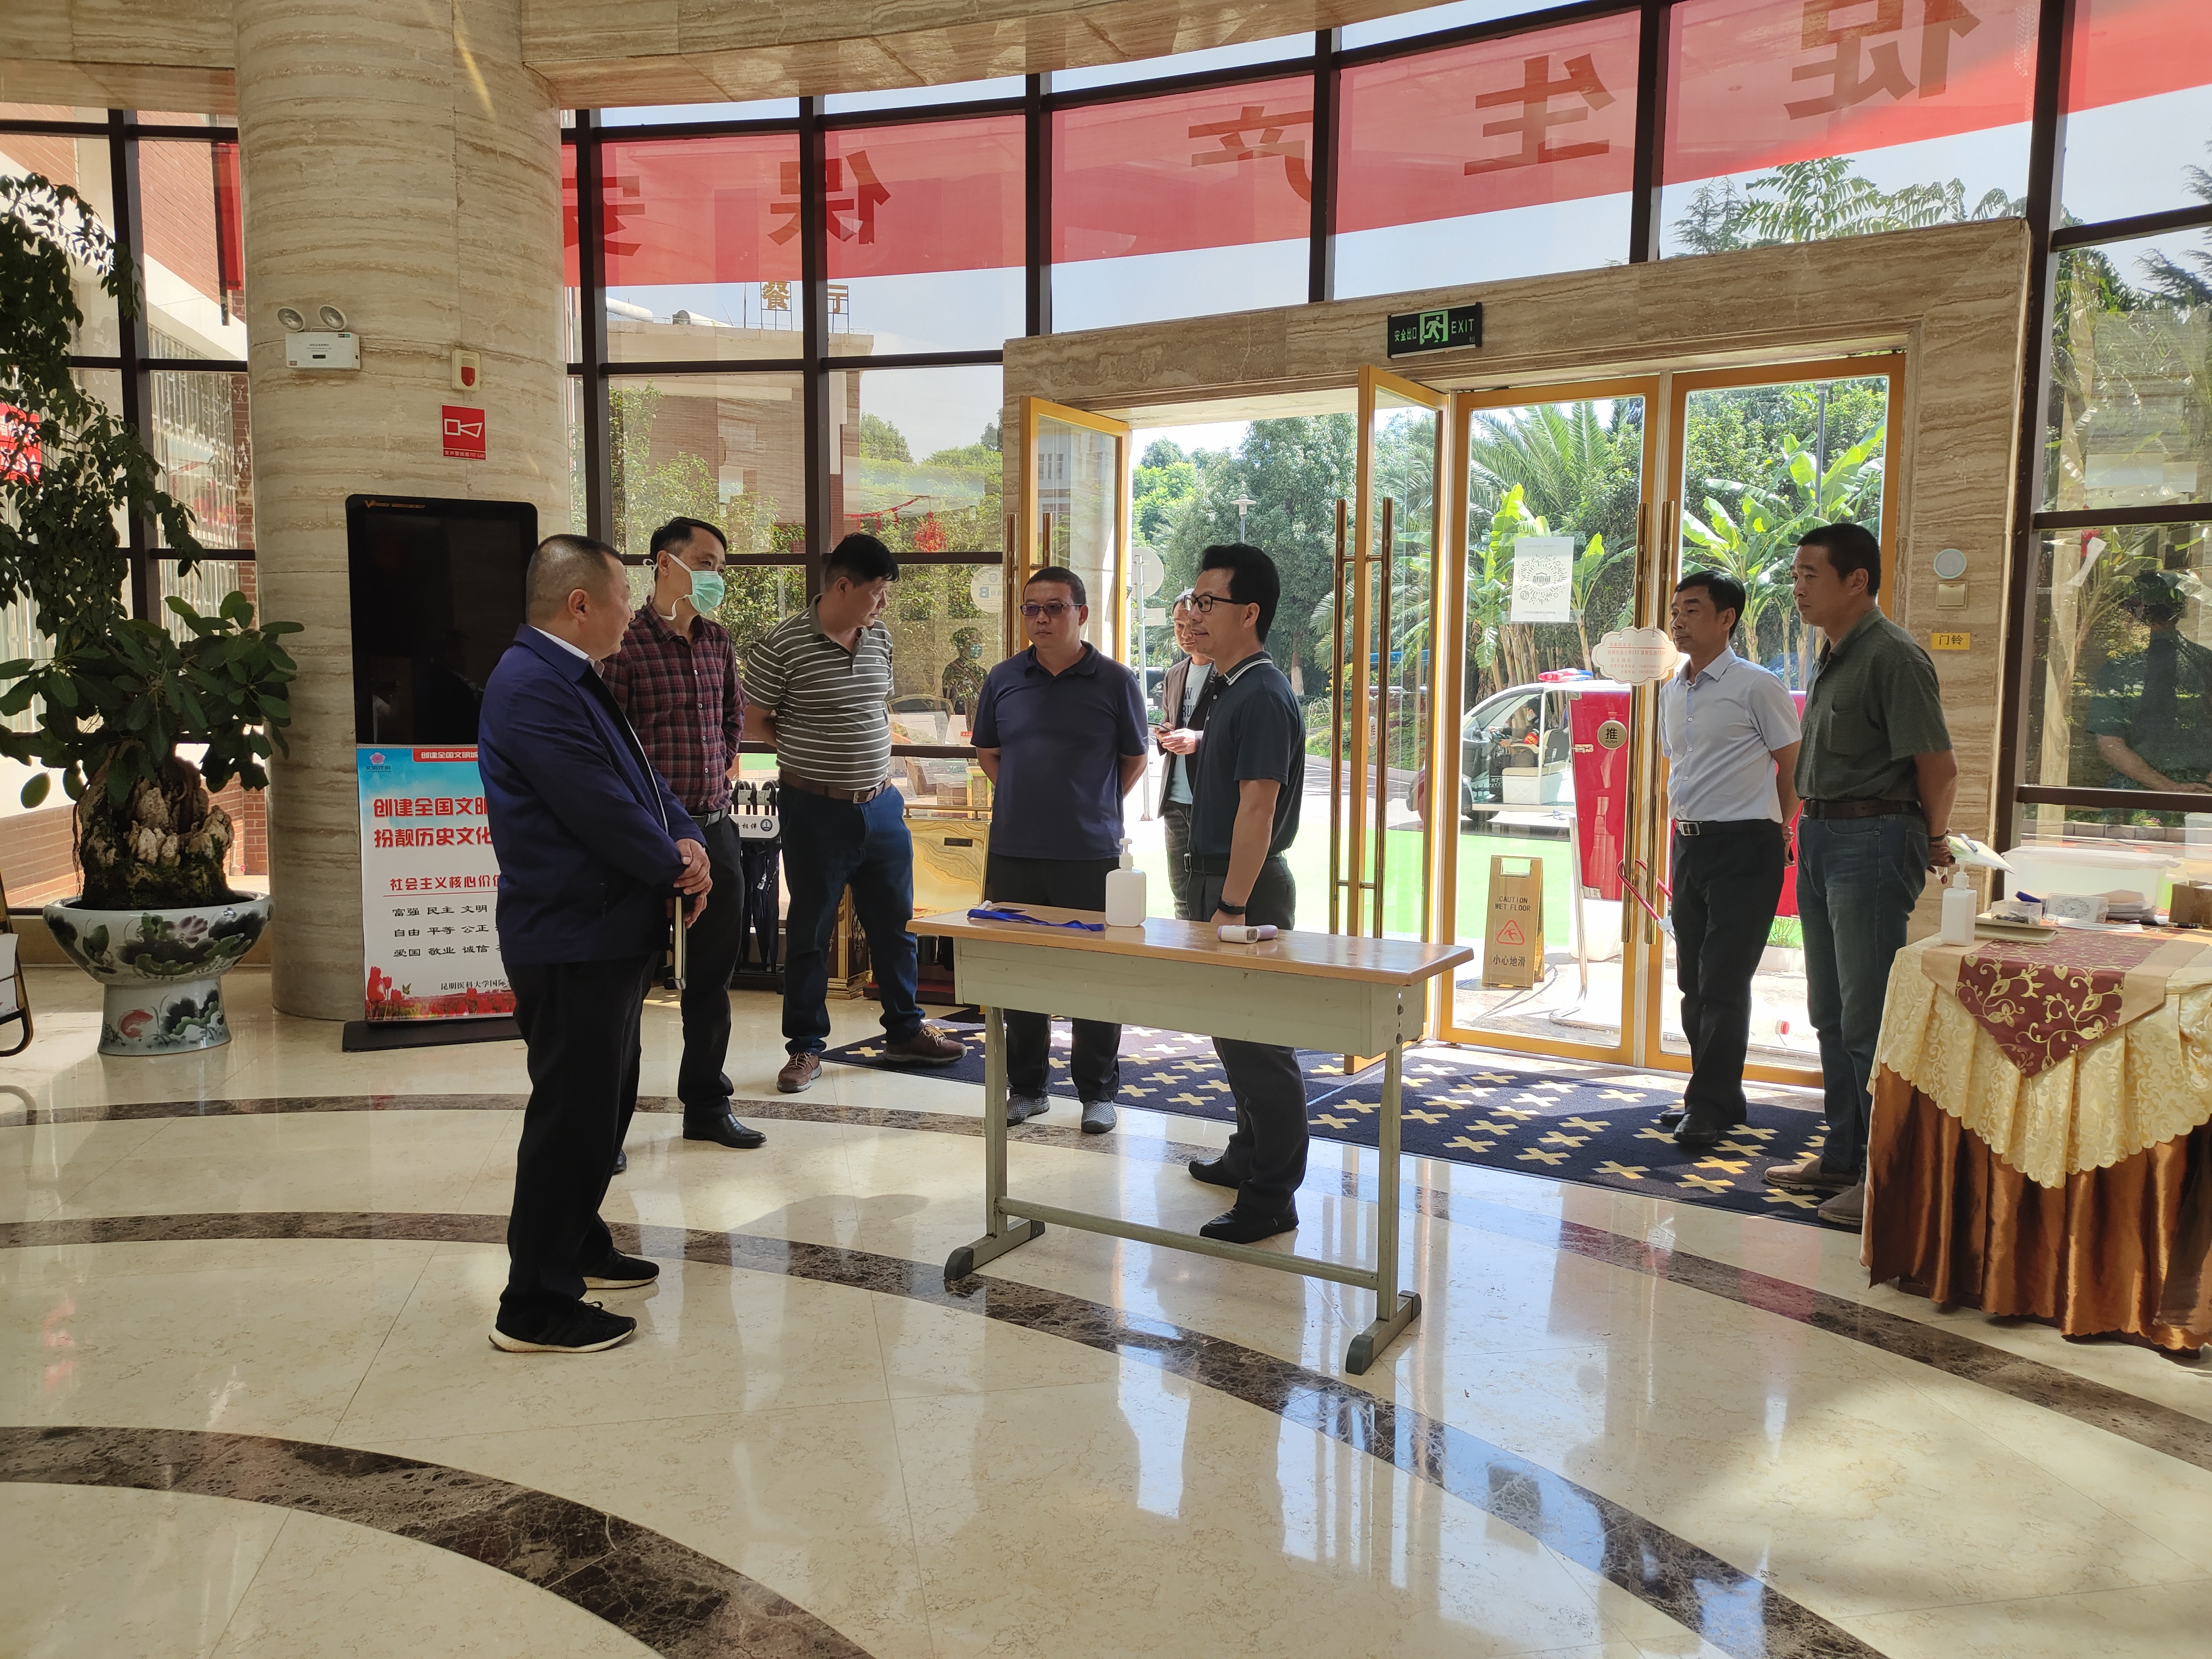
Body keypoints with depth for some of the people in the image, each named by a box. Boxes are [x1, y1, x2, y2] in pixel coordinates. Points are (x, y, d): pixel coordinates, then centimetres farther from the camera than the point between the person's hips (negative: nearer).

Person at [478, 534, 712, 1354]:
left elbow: (640, 780, 15)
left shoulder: (570, 679, 14)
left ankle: (578, 1247, 37)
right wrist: (678, 867, -9)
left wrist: (686, 842, -3)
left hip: (608, 934, 11)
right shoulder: (533, 688, -21)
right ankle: (535, 1306, 7)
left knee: (603, 1102, 21)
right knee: (572, 1114, -4)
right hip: (571, 942, -11)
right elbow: (603, 811, -25)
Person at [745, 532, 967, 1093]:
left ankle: (906, 1032, 28)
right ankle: (806, 1048, 19)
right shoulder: (783, 646, -13)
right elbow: (754, 719, -4)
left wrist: (880, 771, 13)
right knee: (809, 933, 7)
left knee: (895, 924, 14)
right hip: (817, 812, -5)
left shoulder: (880, 638, 5)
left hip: (881, 807, 6)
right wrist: (809, 752, 0)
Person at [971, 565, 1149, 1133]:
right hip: (1014, 853, 3)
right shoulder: (1004, 679, 5)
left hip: (1090, 855, -3)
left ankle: (1098, 1092, 17)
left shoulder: (1114, 682, -2)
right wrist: (1027, 797, 10)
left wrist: (1093, 807, 6)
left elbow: (1134, 759, 9)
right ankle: (1026, 1086, 24)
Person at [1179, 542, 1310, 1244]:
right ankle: (1249, 1155, 35)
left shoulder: (1262, 697, -17)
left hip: (1248, 885, -10)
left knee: (1257, 1041, -4)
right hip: (1219, 876, 10)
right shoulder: (1229, 689, 14)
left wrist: (1232, 906, -24)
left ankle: (1272, 1199, 4)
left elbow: (1257, 808, -22)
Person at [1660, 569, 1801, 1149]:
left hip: (1745, 847, -7)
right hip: (1689, 845, 8)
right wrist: (1684, 829, 18)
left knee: (1724, 982, -7)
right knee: (1693, 981, 11)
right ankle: (1712, 1095, 23)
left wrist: (1774, 829, 1)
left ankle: (1712, 1106, 1)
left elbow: (1793, 768, -4)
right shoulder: (1671, 691, 13)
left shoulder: (1757, 686, -8)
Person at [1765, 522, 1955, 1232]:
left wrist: (1931, 841, -2)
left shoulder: (1892, 655, -14)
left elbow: (1938, 767, -15)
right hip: (1820, 839, 10)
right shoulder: (1831, 659, 14)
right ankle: (1842, 1158, 26)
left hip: (1872, 840, -10)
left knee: (1868, 1018, -6)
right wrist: (1811, 826, 15)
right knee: (1831, 1013, 15)